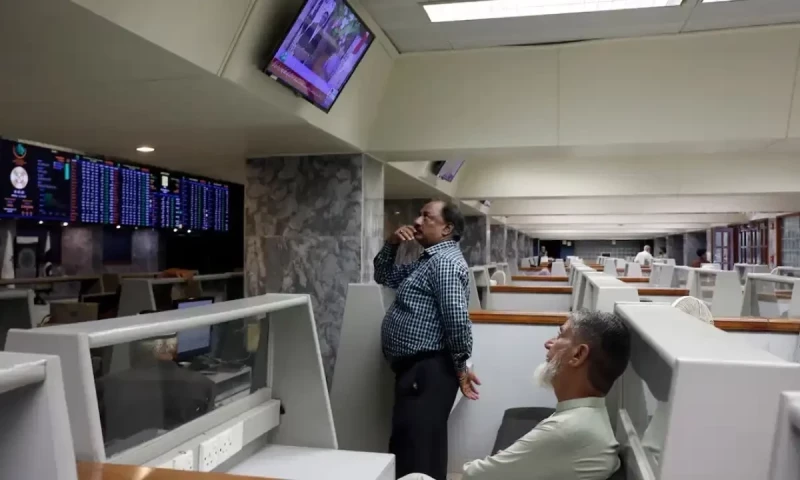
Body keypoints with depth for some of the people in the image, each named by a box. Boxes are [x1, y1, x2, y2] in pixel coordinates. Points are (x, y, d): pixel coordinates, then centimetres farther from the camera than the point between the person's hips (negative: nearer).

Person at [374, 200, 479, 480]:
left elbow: (457, 317, -23)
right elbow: (383, 276, 26)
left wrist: (461, 366, -12)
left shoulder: (444, 261, -15)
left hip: (427, 369, -10)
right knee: (423, 448, 19)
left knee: (417, 453, -6)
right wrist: (392, 244, 9)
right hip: (416, 368, 10)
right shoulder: (426, 261, 18)